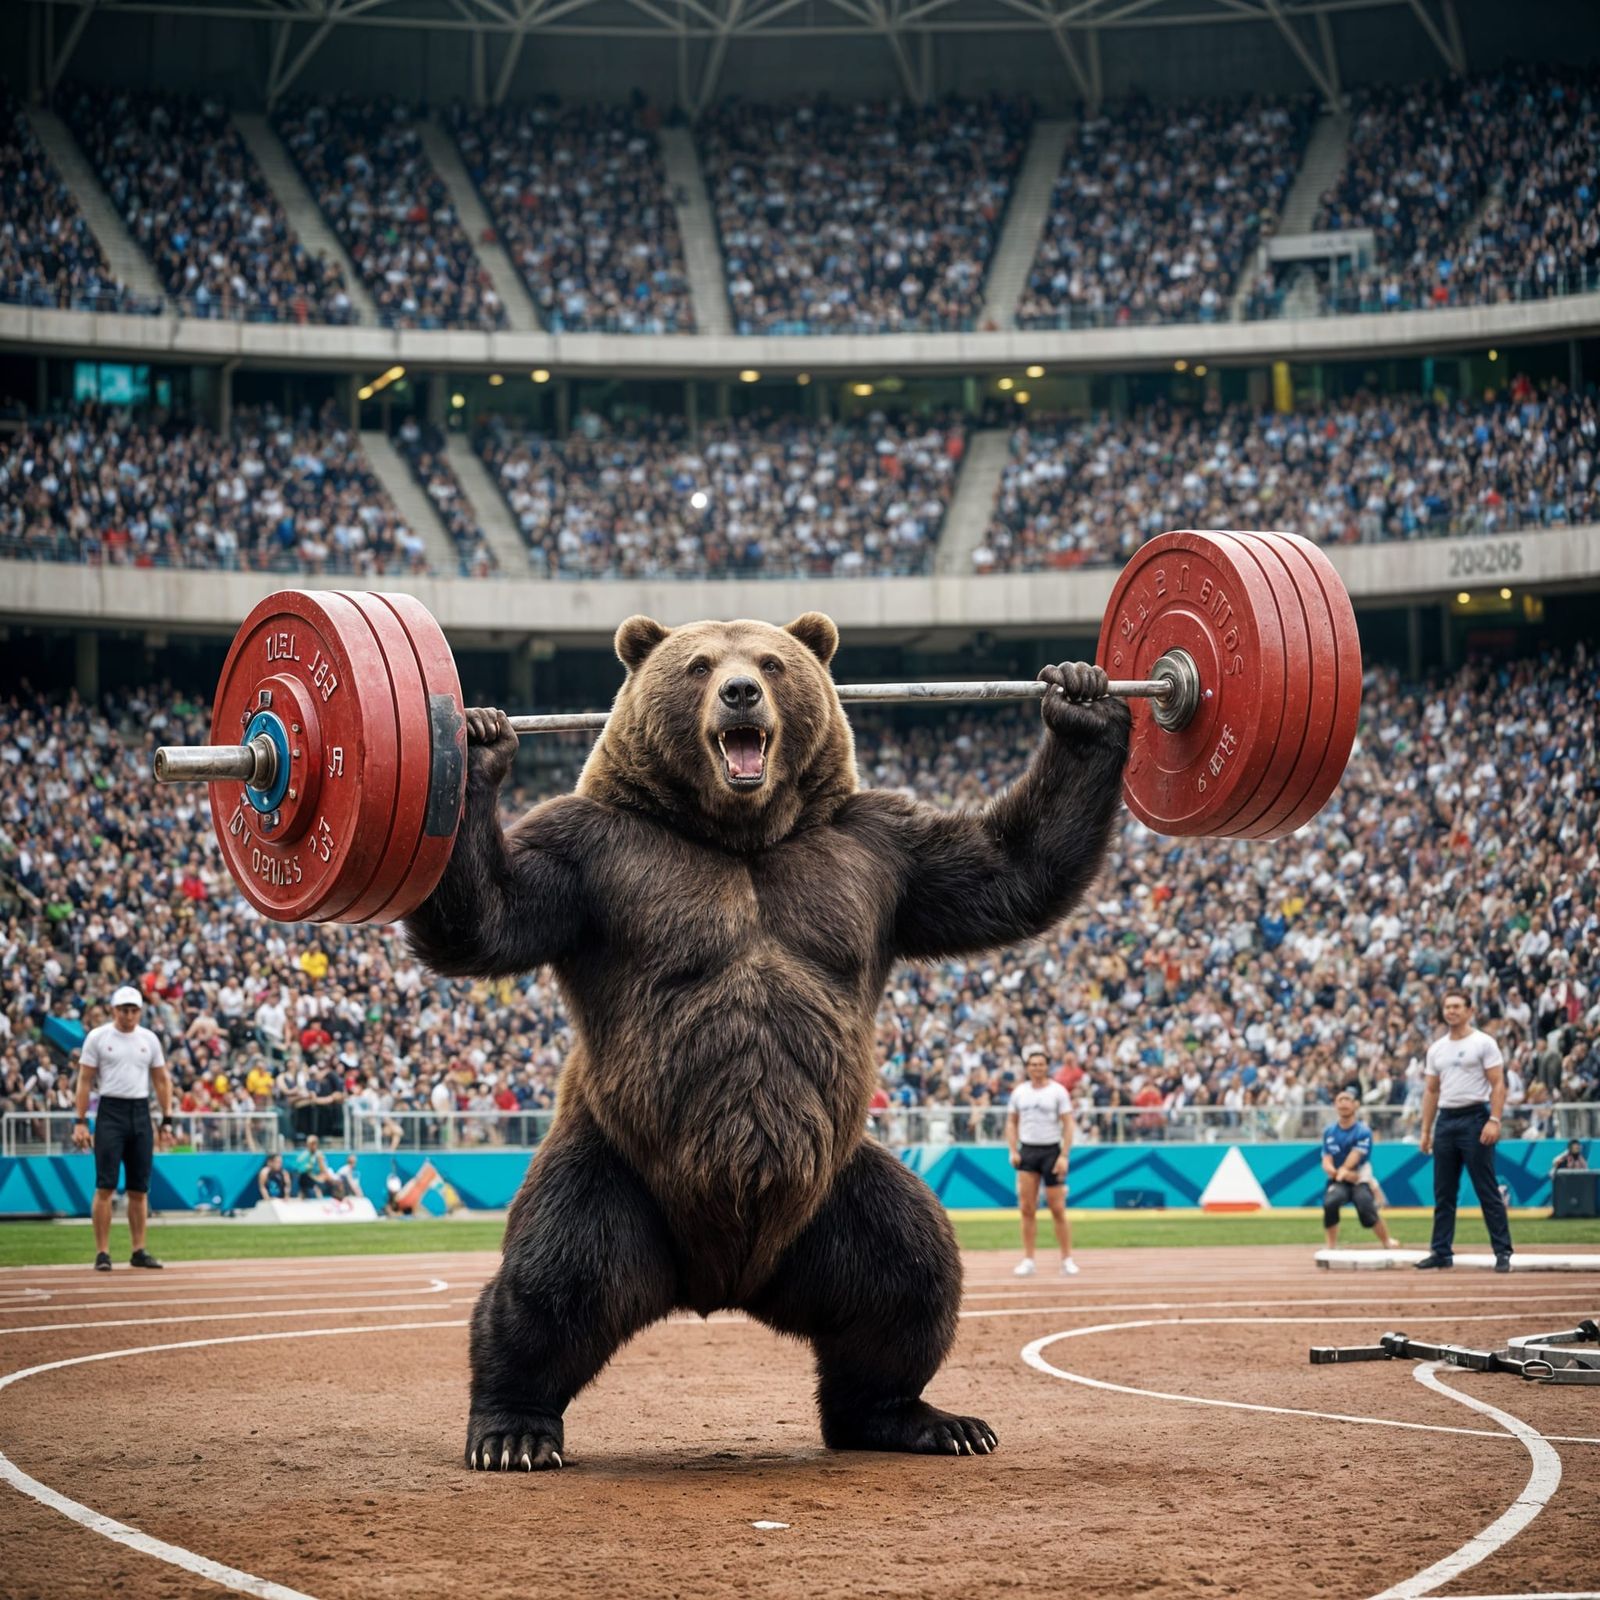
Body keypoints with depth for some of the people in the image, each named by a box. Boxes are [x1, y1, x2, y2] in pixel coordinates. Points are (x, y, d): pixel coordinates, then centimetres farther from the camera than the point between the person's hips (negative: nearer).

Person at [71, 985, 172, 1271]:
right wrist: (81, 1122, -7)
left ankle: (139, 1251, 11)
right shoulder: (97, 1037, 0)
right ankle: (102, 1253, -6)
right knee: (106, 1186, -8)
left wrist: (167, 1119, 7)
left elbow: (162, 1080, 14)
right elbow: (85, 1081, 0)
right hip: (110, 1111, -4)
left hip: (141, 1112, 4)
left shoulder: (149, 1039, 10)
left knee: (140, 1188, 5)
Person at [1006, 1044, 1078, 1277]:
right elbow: (1012, 1122, 15)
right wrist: (1013, 1151, 2)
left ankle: (1067, 1259, 4)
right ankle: (1028, 1260, 4)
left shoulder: (1058, 1091, -2)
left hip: (1051, 1151, -3)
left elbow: (1068, 1125, -5)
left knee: (1058, 1209, -3)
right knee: (1027, 1209, -1)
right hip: (1027, 1152, 3)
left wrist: (1064, 1156, -13)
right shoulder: (1019, 1092, 8)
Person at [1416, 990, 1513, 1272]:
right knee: (1443, 1192, 8)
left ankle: (1503, 1251, -3)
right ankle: (1441, 1251, 13)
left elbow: (1498, 1084, -7)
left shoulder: (1483, 1043, -3)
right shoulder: (1436, 1048, 15)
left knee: (1488, 1190, -6)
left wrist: (1494, 1120, -18)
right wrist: (1426, 1130, 14)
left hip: (1474, 1119, -6)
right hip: (1445, 1120, 6)